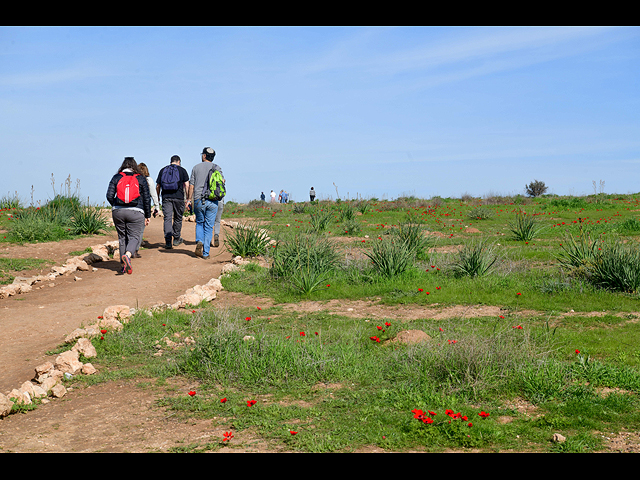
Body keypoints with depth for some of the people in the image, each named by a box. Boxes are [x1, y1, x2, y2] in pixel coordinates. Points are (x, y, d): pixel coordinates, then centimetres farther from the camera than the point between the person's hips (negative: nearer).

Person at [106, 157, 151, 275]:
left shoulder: (116, 178, 6)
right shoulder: (141, 179, 5)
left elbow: (109, 196, 1)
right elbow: (147, 199, 4)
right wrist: (147, 216, 10)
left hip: (118, 212, 2)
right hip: (136, 212, -2)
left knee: (122, 237, 11)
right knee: (134, 237, -1)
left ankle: (124, 264, 13)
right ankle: (127, 255, -29)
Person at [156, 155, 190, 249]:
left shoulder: (163, 170, 14)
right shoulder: (182, 170, 7)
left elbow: (157, 186, 13)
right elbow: (187, 185, 0)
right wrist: (187, 199, 2)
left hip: (166, 198, 1)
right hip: (178, 197, -1)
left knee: (167, 219, -1)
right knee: (178, 218, 14)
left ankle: (168, 242, -10)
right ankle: (176, 239, 24)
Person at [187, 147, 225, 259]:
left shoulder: (196, 167, 7)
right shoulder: (217, 168, 5)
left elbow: (191, 185, 4)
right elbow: (222, 181, -8)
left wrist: (189, 199, 9)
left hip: (198, 200, 0)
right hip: (212, 201, 0)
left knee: (199, 223, 20)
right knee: (209, 226, 4)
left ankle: (199, 241, -7)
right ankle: (205, 253, 2)